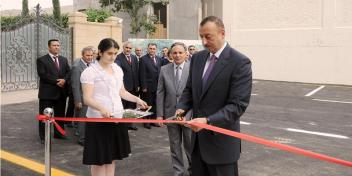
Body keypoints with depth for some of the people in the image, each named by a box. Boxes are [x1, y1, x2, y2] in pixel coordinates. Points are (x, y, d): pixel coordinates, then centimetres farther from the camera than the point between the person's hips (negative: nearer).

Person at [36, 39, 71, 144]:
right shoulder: (42, 60, -3)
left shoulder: (64, 59, 15)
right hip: (47, 92, -5)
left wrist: (64, 80, -13)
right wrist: (56, 81, -18)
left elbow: (68, 72, 8)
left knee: (60, 114, 12)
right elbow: (42, 74, -14)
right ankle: (43, 137, 10)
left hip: (61, 92, 5)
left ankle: (59, 133, 25)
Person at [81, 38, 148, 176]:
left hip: (117, 118, 6)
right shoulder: (90, 71, -10)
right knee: (99, 160, 2)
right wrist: (101, 108, -36)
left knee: (112, 157, 13)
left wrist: (137, 99, 2)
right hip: (98, 120, -6)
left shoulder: (117, 69, 9)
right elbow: (87, 99, -18)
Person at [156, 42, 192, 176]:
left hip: (189, 112, -2)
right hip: (171, 113, 3)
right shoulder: (164, 70, 3)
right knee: (175, 145, 13)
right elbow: (160, 93, 4)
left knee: (190, 144, 8)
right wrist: (159, 114, 0)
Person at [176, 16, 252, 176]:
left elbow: (238, 105, -19)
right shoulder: (197, 58, 6)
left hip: (221, 141, -6)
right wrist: (181, 108, -5)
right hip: (198, 138, 6)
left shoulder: (240, 62, -14)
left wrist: (208, 121, -28)